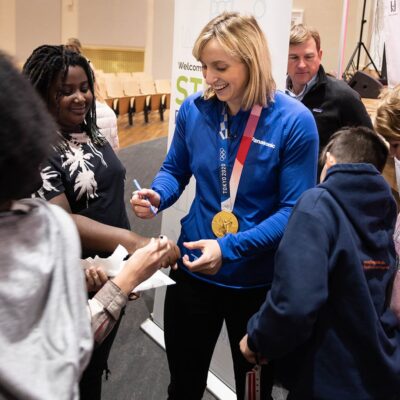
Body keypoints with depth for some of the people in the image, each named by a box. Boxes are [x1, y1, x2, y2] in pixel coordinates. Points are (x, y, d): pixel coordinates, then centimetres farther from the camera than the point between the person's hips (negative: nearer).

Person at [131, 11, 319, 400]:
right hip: (193, 271, 3)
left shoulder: (294, 121, -17)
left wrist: (230, 248, -29)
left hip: (258, 280, -2)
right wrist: (157, 195, -15)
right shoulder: (193, 109, -6)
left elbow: (295, 209, -18)